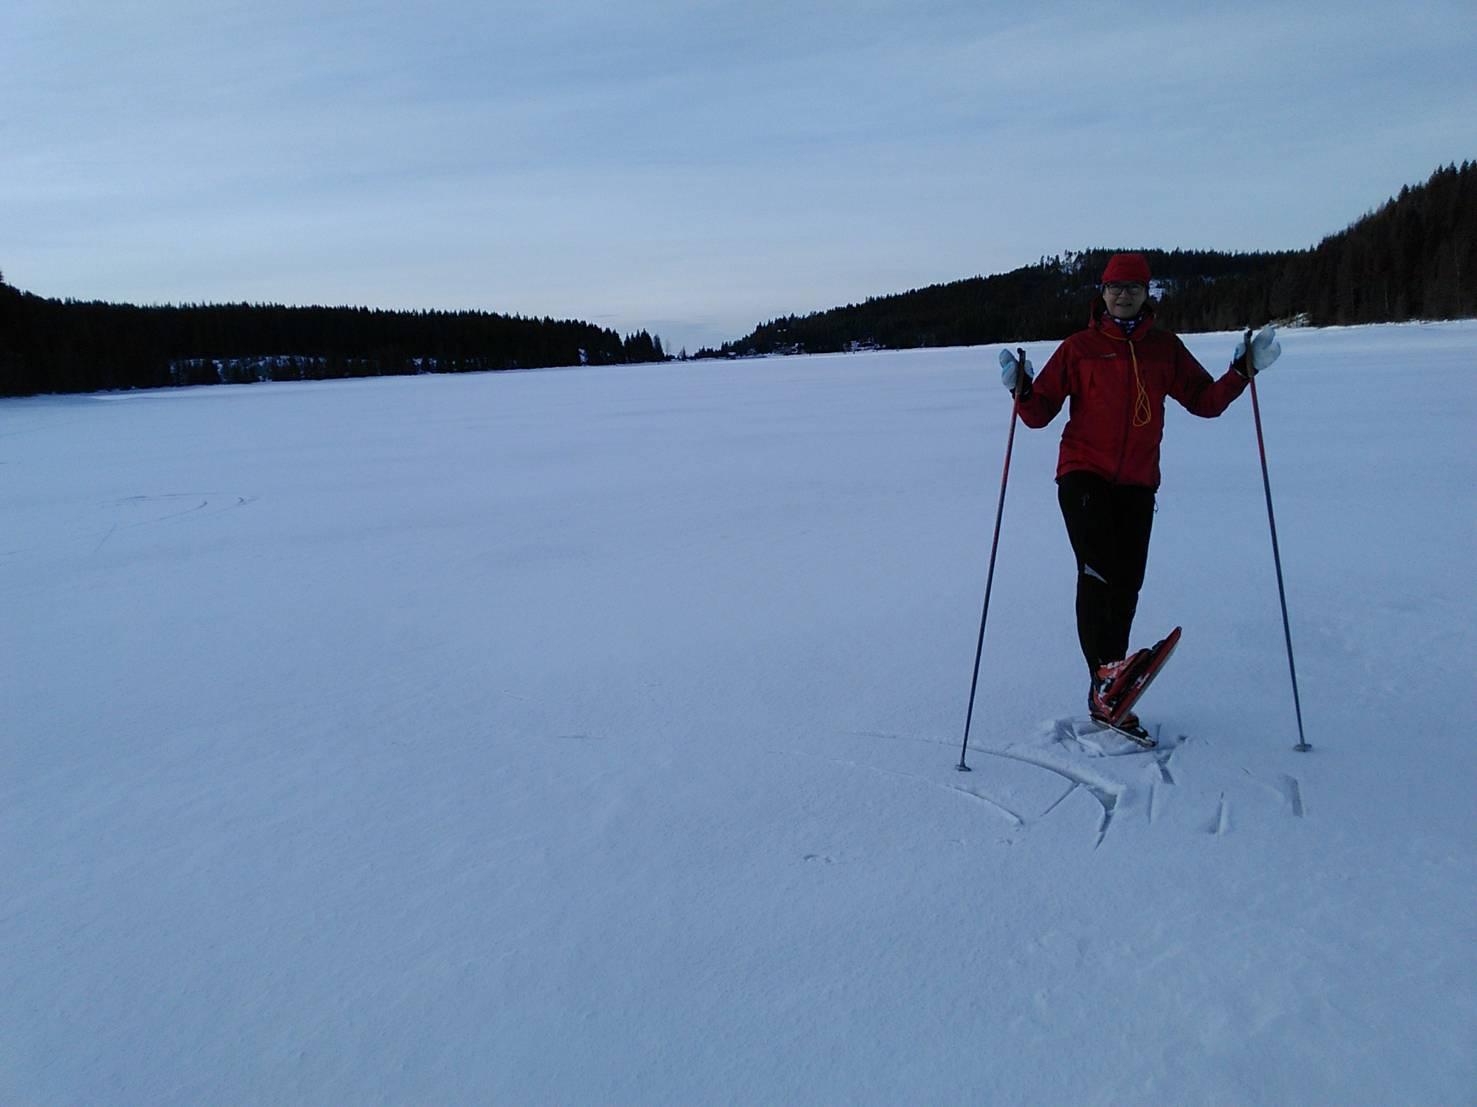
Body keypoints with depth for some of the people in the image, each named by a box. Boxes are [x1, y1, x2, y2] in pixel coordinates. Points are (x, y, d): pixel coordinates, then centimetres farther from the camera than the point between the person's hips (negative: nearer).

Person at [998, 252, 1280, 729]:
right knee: (1097, 571, -21)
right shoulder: (1079, 347, 4)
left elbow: (1205, 402, 14)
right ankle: (1106, 672, -23)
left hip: (1138, 482, 3)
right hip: (1083, 474, -3)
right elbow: (1040, 413, 2)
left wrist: (1242, 371, 1)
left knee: (1127, 582, 0)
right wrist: (1021, 389, -17)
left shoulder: (1165, 347, 11)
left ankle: (1105, 693, 8)